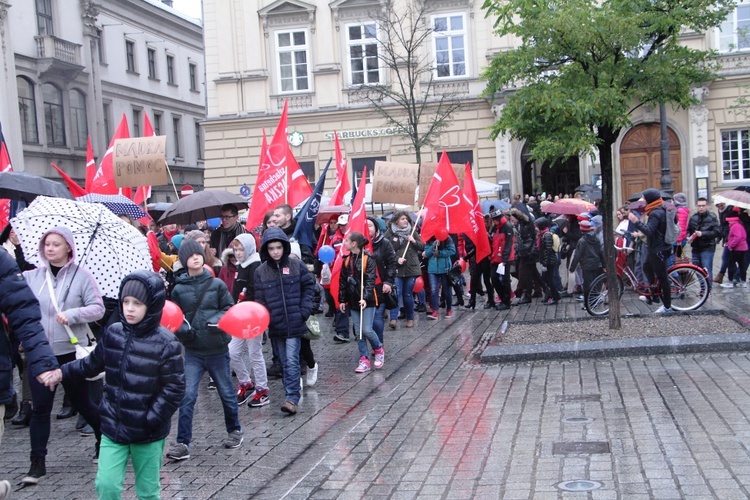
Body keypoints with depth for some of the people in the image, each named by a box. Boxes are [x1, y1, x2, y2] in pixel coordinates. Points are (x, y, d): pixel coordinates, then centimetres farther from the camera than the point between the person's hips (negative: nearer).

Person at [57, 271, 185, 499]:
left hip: (148, 434, -3)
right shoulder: (113, 334, -1)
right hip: (113, 427, 4)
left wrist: (151, 420, -18)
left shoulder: (165, 344, -16)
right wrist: (62, 372, 12)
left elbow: (174, 389, -15)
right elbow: (92, 364, 17)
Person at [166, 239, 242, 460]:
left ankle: (234, 430, 35)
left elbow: (229, 309, 2)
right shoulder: (178, 289, 0)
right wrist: (182, 329, -12)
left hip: (218, 349, 0)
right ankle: (183, 443, -1)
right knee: (187, 396, -9)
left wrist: (218, 320, -17)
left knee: (226, 393, 13)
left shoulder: (217, 284, -2)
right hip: (193, 352, 0)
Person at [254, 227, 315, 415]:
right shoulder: (261, 271, 1)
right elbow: (260, 299, 3)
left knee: (291, 361, -8)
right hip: (275, 325, 3)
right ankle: (292, 394, 22)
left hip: (294, 323, -2)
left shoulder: (296, 265, -2)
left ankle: (292, 398, -7)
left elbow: (309, 286, 5)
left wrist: (304, 310, -4)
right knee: (284, 362, 11)